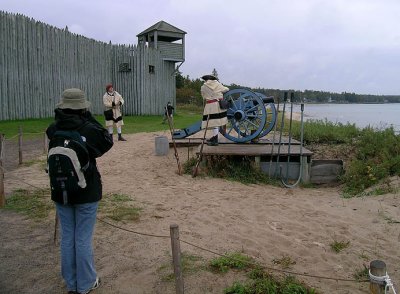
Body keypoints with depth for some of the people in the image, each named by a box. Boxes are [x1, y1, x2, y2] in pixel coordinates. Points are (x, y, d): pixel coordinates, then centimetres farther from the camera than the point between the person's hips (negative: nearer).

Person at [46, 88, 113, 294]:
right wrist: (89, 119, -2)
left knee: (67, 237, 16)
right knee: (83, 238, 8)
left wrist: (60, 118, 3)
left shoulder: (53, 130, -7)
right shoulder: (89, 129, -17)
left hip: (60, 191, 4)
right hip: (86, 191, -4)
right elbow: (107, 142, 0)